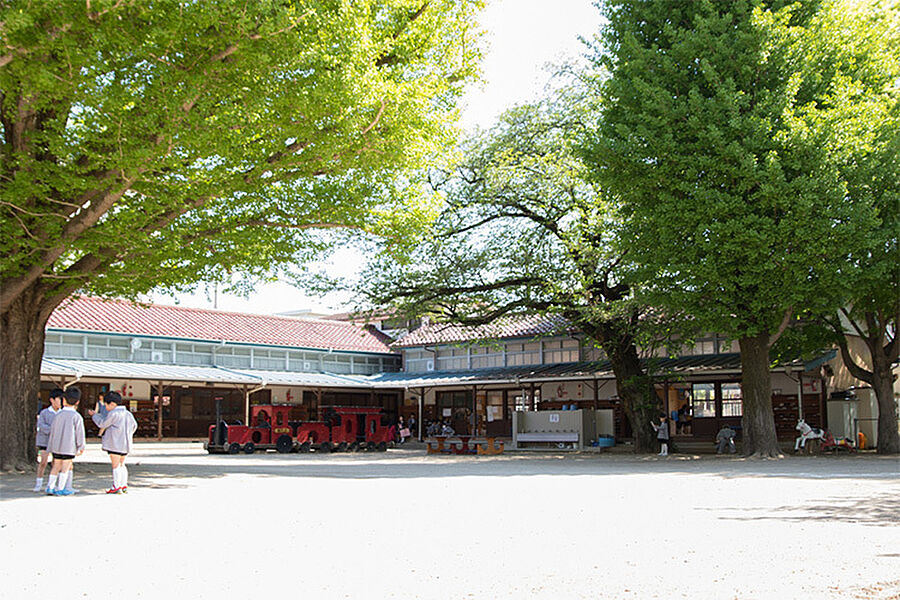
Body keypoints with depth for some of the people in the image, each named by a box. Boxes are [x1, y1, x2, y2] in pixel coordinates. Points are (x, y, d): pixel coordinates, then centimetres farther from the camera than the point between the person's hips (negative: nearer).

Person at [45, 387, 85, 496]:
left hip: (56, 446, 5)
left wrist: (50, 447, 18)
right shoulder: (76, 416, -8)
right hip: (69, 446, -5)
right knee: (65, 467, 4)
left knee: (56, 466, 13)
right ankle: (60, 489, 5)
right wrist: (81, 447, 4)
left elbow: (52, 431, 11)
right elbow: (80, 433, -7)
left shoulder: (59, 415, 6)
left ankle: (50, 487, 14)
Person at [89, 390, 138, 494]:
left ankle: (116, 487, -2)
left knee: (115, 465, -2)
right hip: (125, 443, 8)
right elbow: (134, 425, 20)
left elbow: (102, 424, -6)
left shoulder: (113, 414, -13)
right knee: (121, 464, 17)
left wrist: (94, 415, 7)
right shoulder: (128, 413, 11)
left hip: (115, 444, -8)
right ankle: (124, 486, 17)